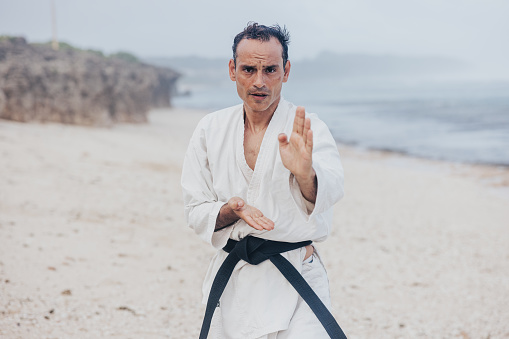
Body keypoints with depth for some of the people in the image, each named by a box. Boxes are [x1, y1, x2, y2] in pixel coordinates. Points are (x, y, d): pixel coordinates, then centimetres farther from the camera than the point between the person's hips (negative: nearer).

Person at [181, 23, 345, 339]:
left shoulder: (309, 130, -7)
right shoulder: (211, 129, 4)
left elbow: (330, 188, -26)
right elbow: (196, 212, 6)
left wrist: (305, 174, -50)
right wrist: (230, 210, -16)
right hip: (232, 283, 3)